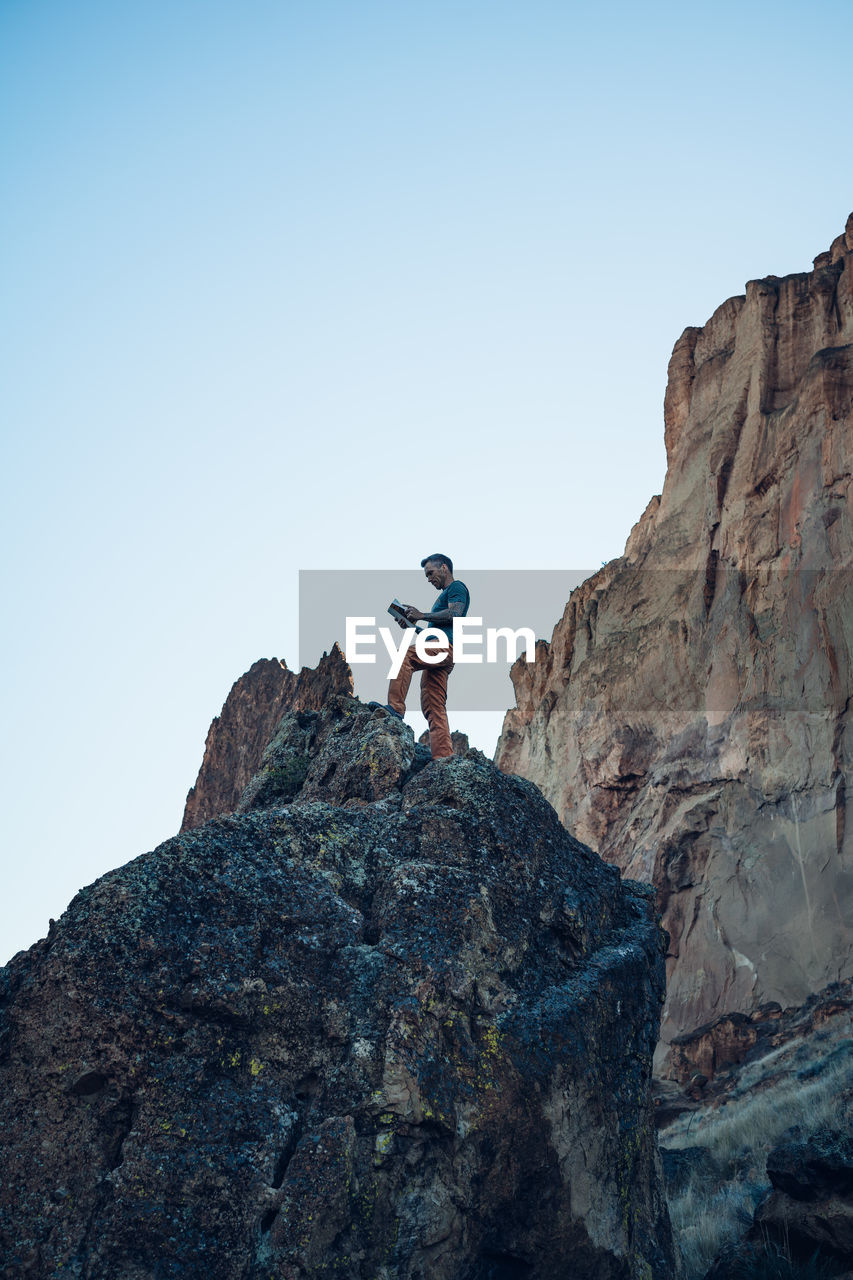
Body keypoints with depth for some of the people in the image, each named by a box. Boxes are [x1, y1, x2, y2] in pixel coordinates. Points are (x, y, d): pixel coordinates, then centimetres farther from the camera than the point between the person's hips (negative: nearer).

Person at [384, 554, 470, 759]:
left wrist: (422, 615, -8)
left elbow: (454, 615, -13)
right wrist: (413, 625, 19)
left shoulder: (457, 587, 6)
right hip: (438, 649, 10)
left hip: (445, 647, -10)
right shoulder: (445, 594, 35)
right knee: (434, 708, 1)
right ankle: (443, 756, -5)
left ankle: (396, 707, -41)